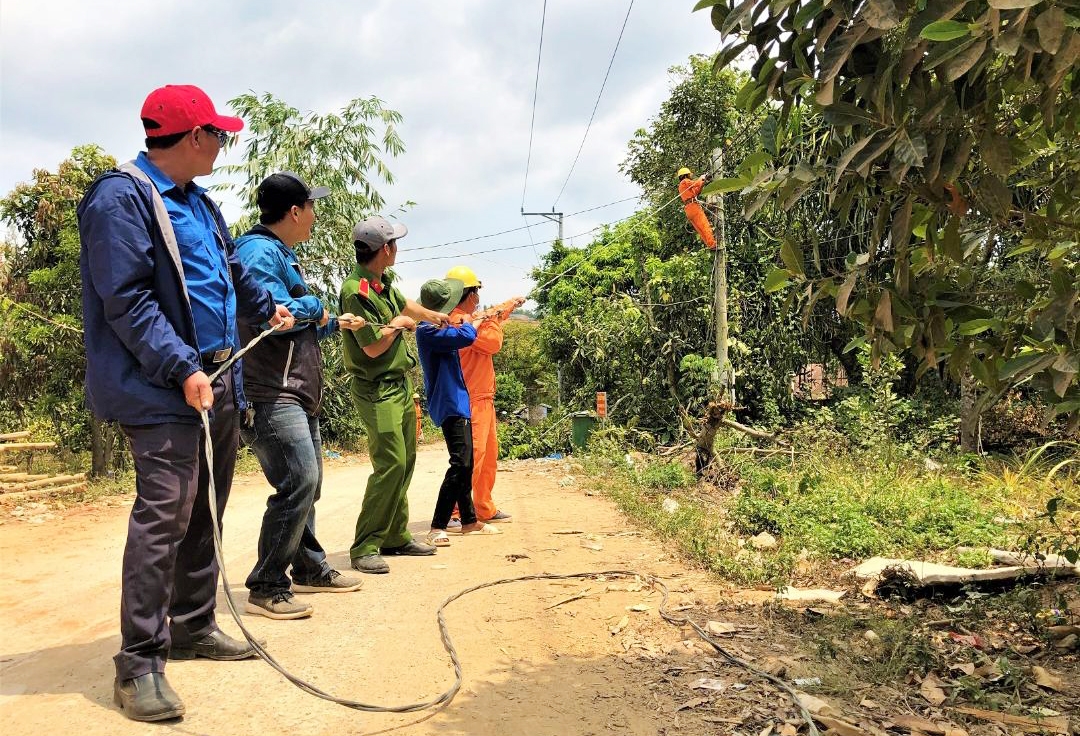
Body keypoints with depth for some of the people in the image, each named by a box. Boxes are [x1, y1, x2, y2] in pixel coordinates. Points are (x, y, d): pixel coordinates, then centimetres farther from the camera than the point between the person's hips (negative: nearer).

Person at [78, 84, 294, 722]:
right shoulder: (122, 197, -10)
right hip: (164, 390, -9)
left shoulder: (199, 202, 18)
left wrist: (267, 308, 47)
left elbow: (233, 269, 35)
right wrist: (184, 370, -23)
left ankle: (195, 627, 26)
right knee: (164, 513, -12)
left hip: (219, 380, 9)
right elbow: (127, 301, -17)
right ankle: (140, 663, -4)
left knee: (205, 511, 13)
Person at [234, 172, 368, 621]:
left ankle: (310, 569, 29)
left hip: (298, 393, 11)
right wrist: (314, 306, -7)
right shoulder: (259, 252, -12)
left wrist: (335, 324, 42)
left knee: (308, 483, 16)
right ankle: (266, 588, -8)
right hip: (270, 393, -11)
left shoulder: (284, 255, 22)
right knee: (298, 481, -17)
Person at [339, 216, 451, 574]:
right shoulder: (356, 290, -20)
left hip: (400, 384, 10)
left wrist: (433, 316, 46)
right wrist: (398, 323, -5)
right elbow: (373, 346, -21)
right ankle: (365, 548, -5)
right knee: (390, 464, -14)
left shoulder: (384, 282, 9)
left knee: (406, 461, 12)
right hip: (377, 389, -10)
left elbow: (404, 303, 31)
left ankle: (396, 536, 22)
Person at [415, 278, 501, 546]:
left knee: (466, 463, 15)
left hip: (458, 402, 10)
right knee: (460, 463, -16)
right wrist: (466, 321, -6)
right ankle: (437, 527, -14)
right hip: (449, 404, -10)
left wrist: (461, 321, 12)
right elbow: (466, 336, -26)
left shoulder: (437, 328, 12)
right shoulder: (427, 331, -18)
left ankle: (469, 520, 26)